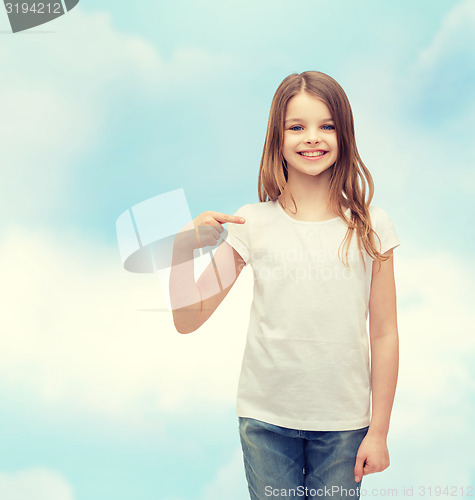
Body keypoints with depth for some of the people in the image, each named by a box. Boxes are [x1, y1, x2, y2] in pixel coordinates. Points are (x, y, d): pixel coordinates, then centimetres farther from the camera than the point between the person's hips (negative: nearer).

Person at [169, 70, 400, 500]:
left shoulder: (370, 226, -4)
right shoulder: (251, 224, -5)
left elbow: (384, 334, 0)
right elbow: (188, 319, -5)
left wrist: (379, 431, 0)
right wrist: (183, 247, -20)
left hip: (343, 423, 0)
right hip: (265, 419, 0)